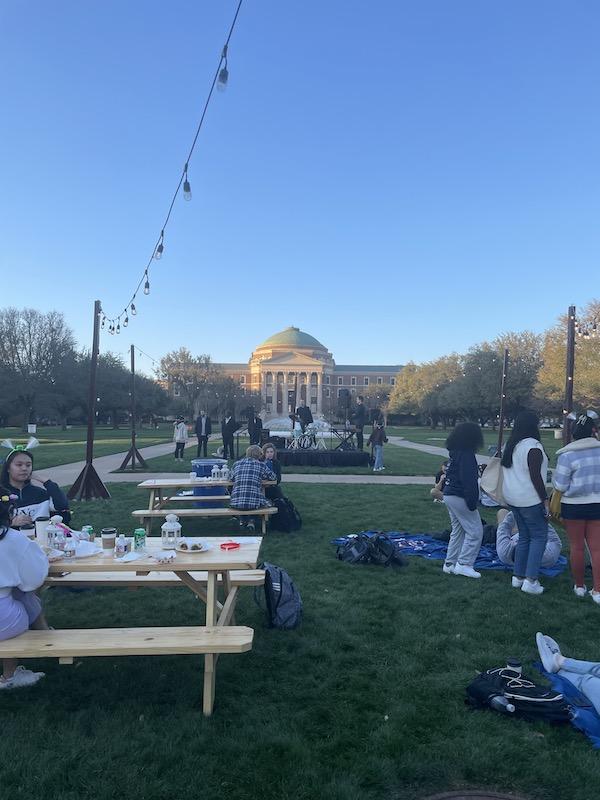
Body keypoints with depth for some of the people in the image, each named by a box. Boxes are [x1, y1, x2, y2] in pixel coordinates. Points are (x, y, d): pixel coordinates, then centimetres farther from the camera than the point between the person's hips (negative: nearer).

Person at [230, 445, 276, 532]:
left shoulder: (236, 464, 12)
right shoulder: (261, 464, 4)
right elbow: (273, 477, 16)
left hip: (236, 503, 3)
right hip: (254, 503, -3)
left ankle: (242, 520, 30)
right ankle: (251, 521, 19)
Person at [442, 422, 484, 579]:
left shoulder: (454, 453, 12)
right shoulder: (466, 454, -17)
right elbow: (469, 480, -21)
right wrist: (472, 502, -19)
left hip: (449, 495, 10)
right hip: (460, 497, -10)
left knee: (457, 530, 17)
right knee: (475, 531, -2)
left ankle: (450, 564, 19)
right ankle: (463, 564, -1)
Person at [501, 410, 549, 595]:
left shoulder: (510, 445, 10)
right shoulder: (533, 446, -15)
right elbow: (535, 477, -18)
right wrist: (545, 500, -12)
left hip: (512, 498, 8)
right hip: (530, 500, -8)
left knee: (524, 536, 16)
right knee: (539, 536, 1)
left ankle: (518, 576, 19)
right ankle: (531, 580, -2)